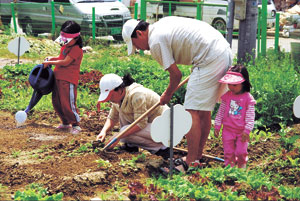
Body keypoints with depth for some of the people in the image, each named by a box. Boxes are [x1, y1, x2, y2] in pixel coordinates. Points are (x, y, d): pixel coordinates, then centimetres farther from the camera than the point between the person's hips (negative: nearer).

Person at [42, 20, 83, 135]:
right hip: (58, 78, 10)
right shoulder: (64, 47, 16)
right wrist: (52, 59, 11)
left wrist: (50, 63, -12)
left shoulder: (76, 49, -14)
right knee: (56, 103, 14)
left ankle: (76, 125, 4)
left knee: (68, 104, -10)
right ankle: (65, 123, 29)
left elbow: (65, 62, -20)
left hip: (68, 81, -10)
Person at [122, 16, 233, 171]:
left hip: (210, 58, -10)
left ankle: (191, 163, -8)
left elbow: (176, 74, -5)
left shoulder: (155, 41, -9)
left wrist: (167, 95, 13)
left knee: (192, 110, -8)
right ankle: (198, 156, 23)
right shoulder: (162, 25, 19)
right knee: (203, 110, 16)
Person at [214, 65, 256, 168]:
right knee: (229, 154, 5)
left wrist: (247, 131, -11)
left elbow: (250, 116, -7)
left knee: (241, 153, 1)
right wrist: (217, 126, 7)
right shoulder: (227, 96, 1)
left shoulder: (248, 98, -8)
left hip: (241, 131, -2)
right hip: (228, 130, 2)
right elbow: (220, 112, 9)